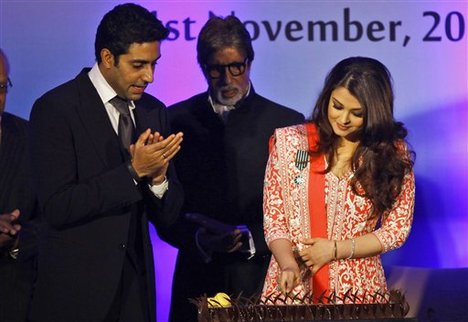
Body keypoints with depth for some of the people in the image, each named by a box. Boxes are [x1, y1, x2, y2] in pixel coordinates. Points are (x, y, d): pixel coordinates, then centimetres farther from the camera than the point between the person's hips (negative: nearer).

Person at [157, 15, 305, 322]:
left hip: (263, 278, -1)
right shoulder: (178, 120, 5)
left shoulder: (287, 123, 2)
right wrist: (198, 239, -12)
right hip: (198, 279, 1)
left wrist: (252, 239, -13)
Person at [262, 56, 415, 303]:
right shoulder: (289, 142, -2)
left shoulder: (393, 154, -1)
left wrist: (335, 250, -9)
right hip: (291, 288, 0)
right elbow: (274, 221, -2)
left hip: (358, 290, 0)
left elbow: (397, 230, 0)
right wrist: (288, 264, -19)